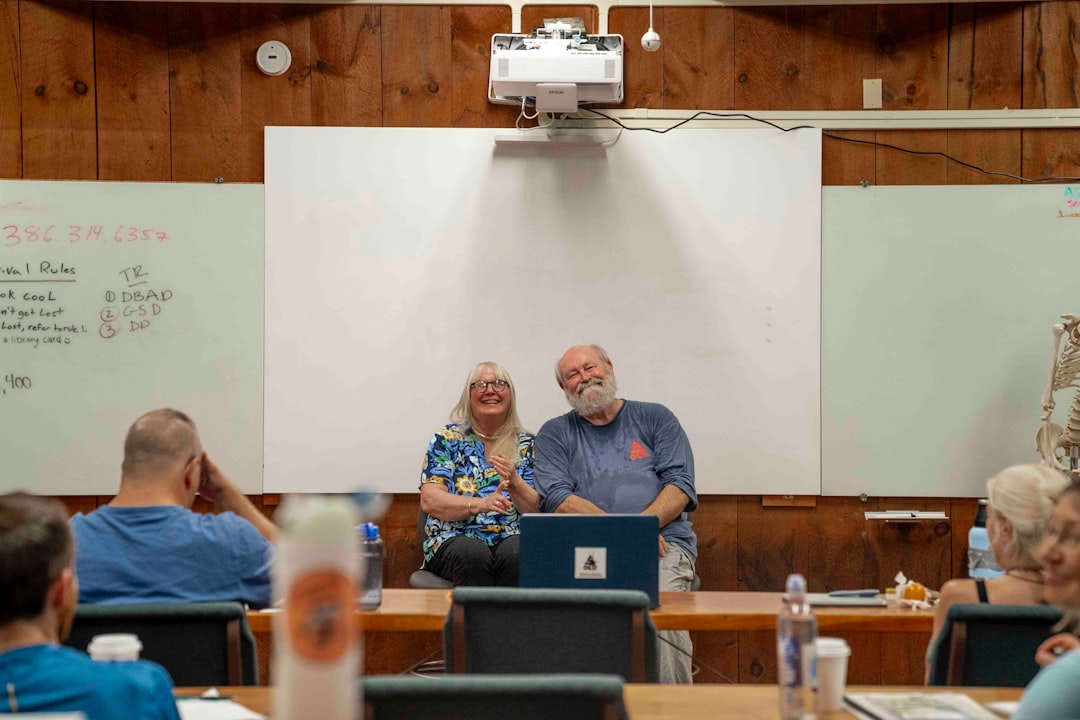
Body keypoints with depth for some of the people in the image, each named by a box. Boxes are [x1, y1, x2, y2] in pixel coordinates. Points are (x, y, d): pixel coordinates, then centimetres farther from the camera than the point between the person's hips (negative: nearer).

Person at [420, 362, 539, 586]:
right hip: (455, 538, -1)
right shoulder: (447, 439, 10)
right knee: (472, 554, -35)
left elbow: (538, 509, 6)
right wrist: (480, 504, -17)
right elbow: (430, 501, -1)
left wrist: (514, 482, -15)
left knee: (516, 554, -34)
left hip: (512, 536, 1)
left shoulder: (526, 444, 13)